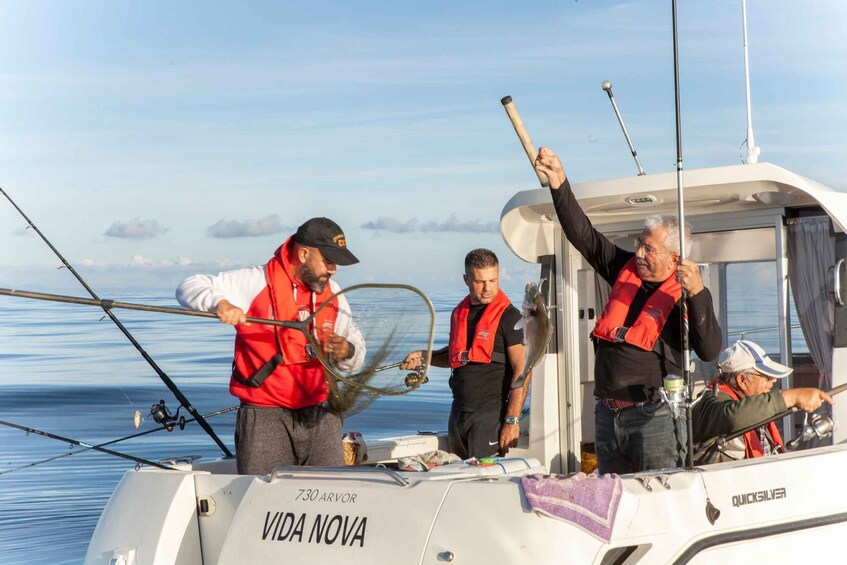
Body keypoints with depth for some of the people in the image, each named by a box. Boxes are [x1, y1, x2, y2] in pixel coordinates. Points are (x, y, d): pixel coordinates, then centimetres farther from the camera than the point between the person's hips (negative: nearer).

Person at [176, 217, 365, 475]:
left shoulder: (332, 293, 9)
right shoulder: (255, 282, -7)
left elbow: (356, 355, 13)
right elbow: (188, 288, -9)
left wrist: (346, 352, -12)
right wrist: (219, 302, -30)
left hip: (319, 414, 4)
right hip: (265, 415, -4)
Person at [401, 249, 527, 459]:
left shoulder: (509, 317, -8)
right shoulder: (459, 313, 13)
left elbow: (522, 370, -13)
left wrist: (512, 421, -19)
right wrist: (423, 357, 11)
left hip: (491, 412, -7)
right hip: (459, 413, 7)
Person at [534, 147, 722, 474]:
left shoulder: (685, 296, -7)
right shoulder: (626, 271, 10)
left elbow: (709, 351, -20)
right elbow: (584, 236, 11)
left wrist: (697, 294, -31)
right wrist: (560, 186, 3)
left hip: (654, 418, -6)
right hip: (607, 415, 7)